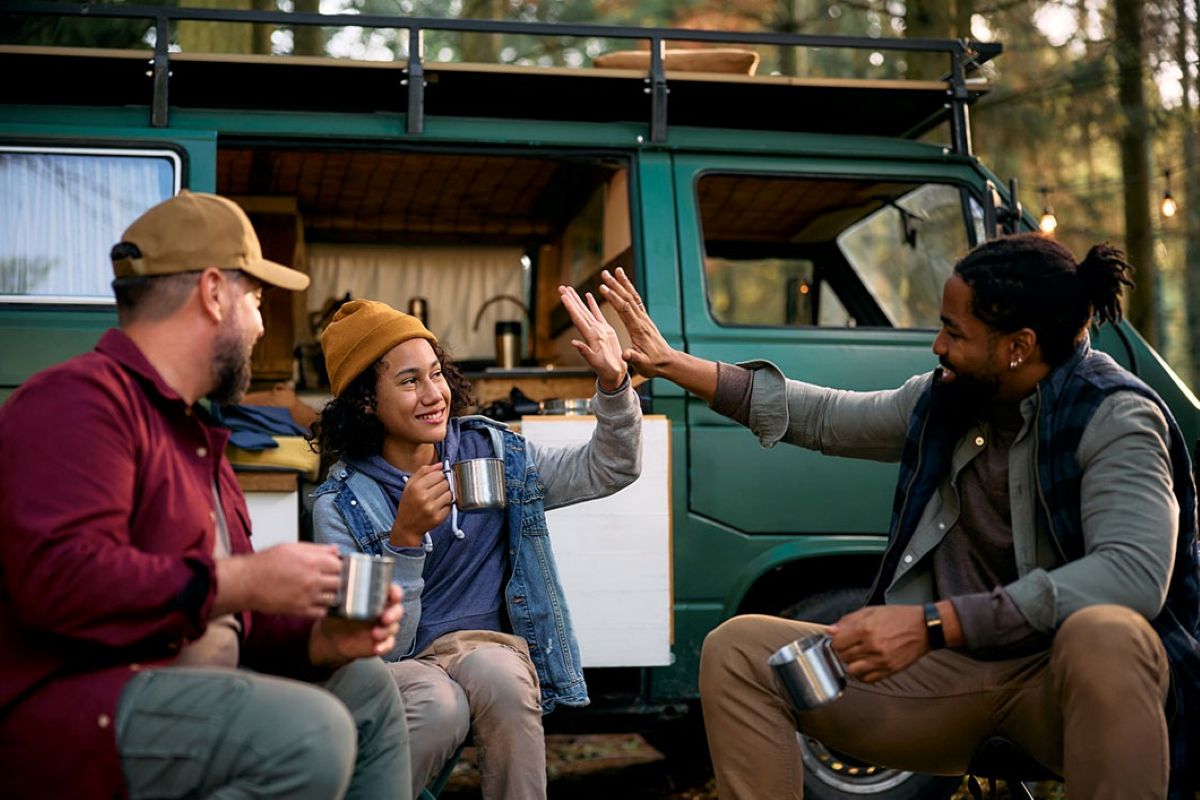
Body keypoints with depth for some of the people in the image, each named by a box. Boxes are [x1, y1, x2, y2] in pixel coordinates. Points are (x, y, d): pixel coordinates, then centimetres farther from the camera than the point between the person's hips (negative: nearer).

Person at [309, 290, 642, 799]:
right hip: (396, 663, -2)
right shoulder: (342, 504, -7)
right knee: (438, 705, -35)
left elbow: (609, 470, 5)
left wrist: (613, 385, -13)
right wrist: (405, 537, -27)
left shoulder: (494, 452, 4)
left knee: (497, 673, -33)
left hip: (484, 647, 2)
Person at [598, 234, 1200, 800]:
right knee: (735, 650, -7)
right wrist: (671, 364, 19)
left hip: (1065, 679, -5)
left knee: (1106, 636, -41)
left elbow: (1135, 574, -31)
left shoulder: (1112, 417, -15)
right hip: (946, 670, 6)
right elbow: (823, 417, 19)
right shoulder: (942, 400, 4)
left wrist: (931, 624, -36)